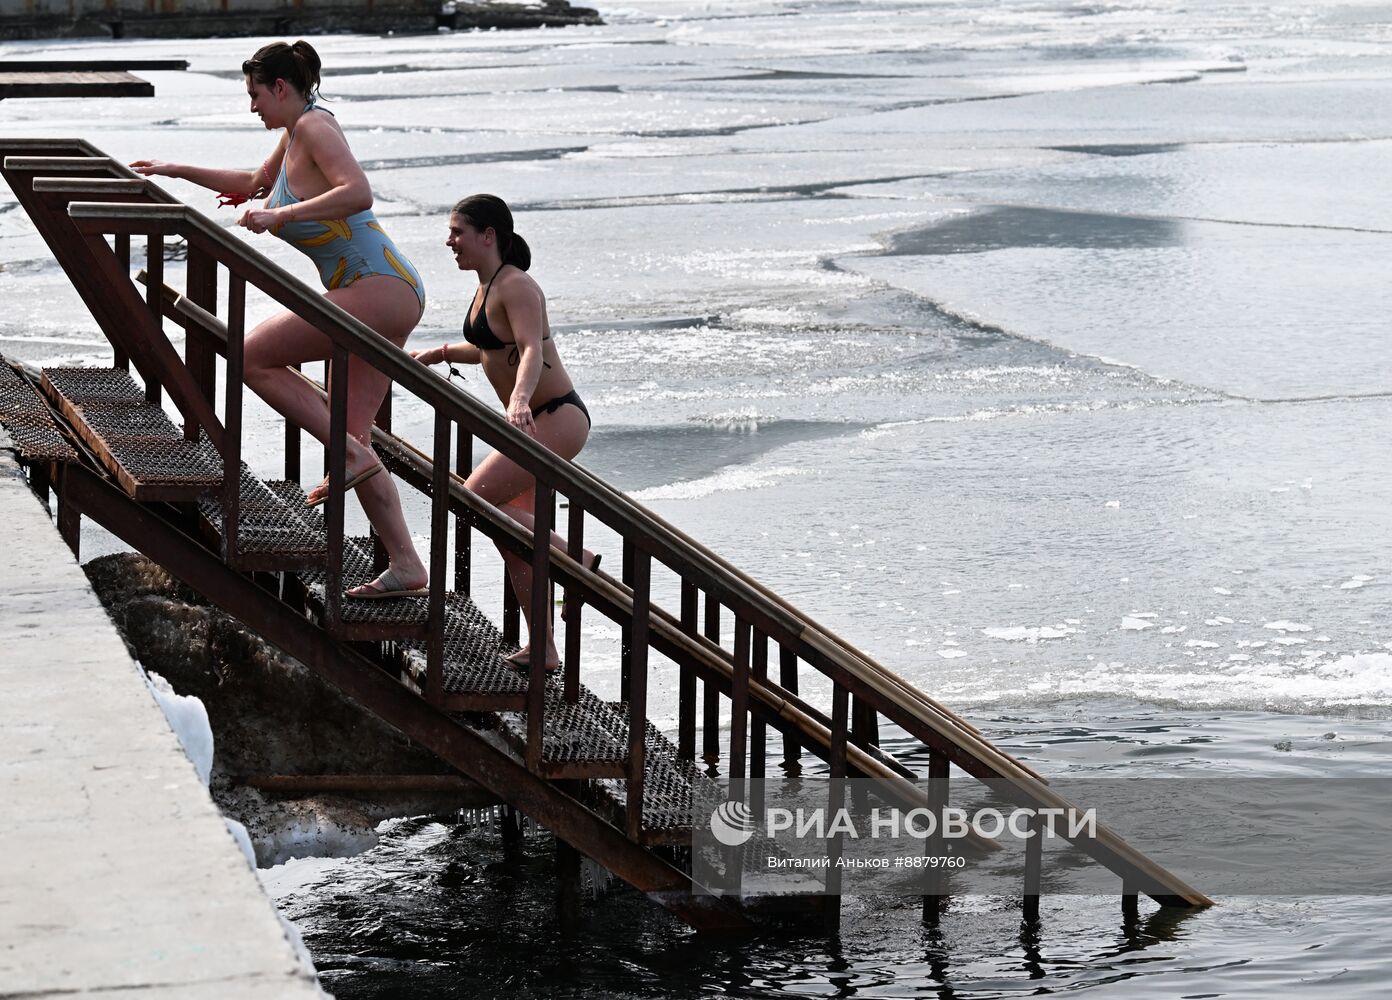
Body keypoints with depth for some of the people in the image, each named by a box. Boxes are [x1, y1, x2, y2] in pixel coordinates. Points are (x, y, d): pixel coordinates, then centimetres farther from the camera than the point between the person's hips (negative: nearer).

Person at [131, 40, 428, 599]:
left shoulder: (314, 127, -9)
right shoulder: (293, 135, 20)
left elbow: (357, 193, -26)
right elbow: (256, 183, 40)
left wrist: (277, 215, -23)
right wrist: (173, 172, 42)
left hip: (379, 288, -10)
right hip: (387, 298, 10)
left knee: (255, 357, -8)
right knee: (352, 434, 6)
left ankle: (352, 455, -10)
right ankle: (405, 568, 4)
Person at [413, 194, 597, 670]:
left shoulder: (516, 287, -16)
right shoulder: (487, 287, 12)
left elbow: (532, 350, -33)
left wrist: (519, 400, -49)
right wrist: (440, 353, 24)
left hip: (557, 418, -10)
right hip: (531, 422, 10)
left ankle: (579, 560, -10)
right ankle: (543, 651, 13)